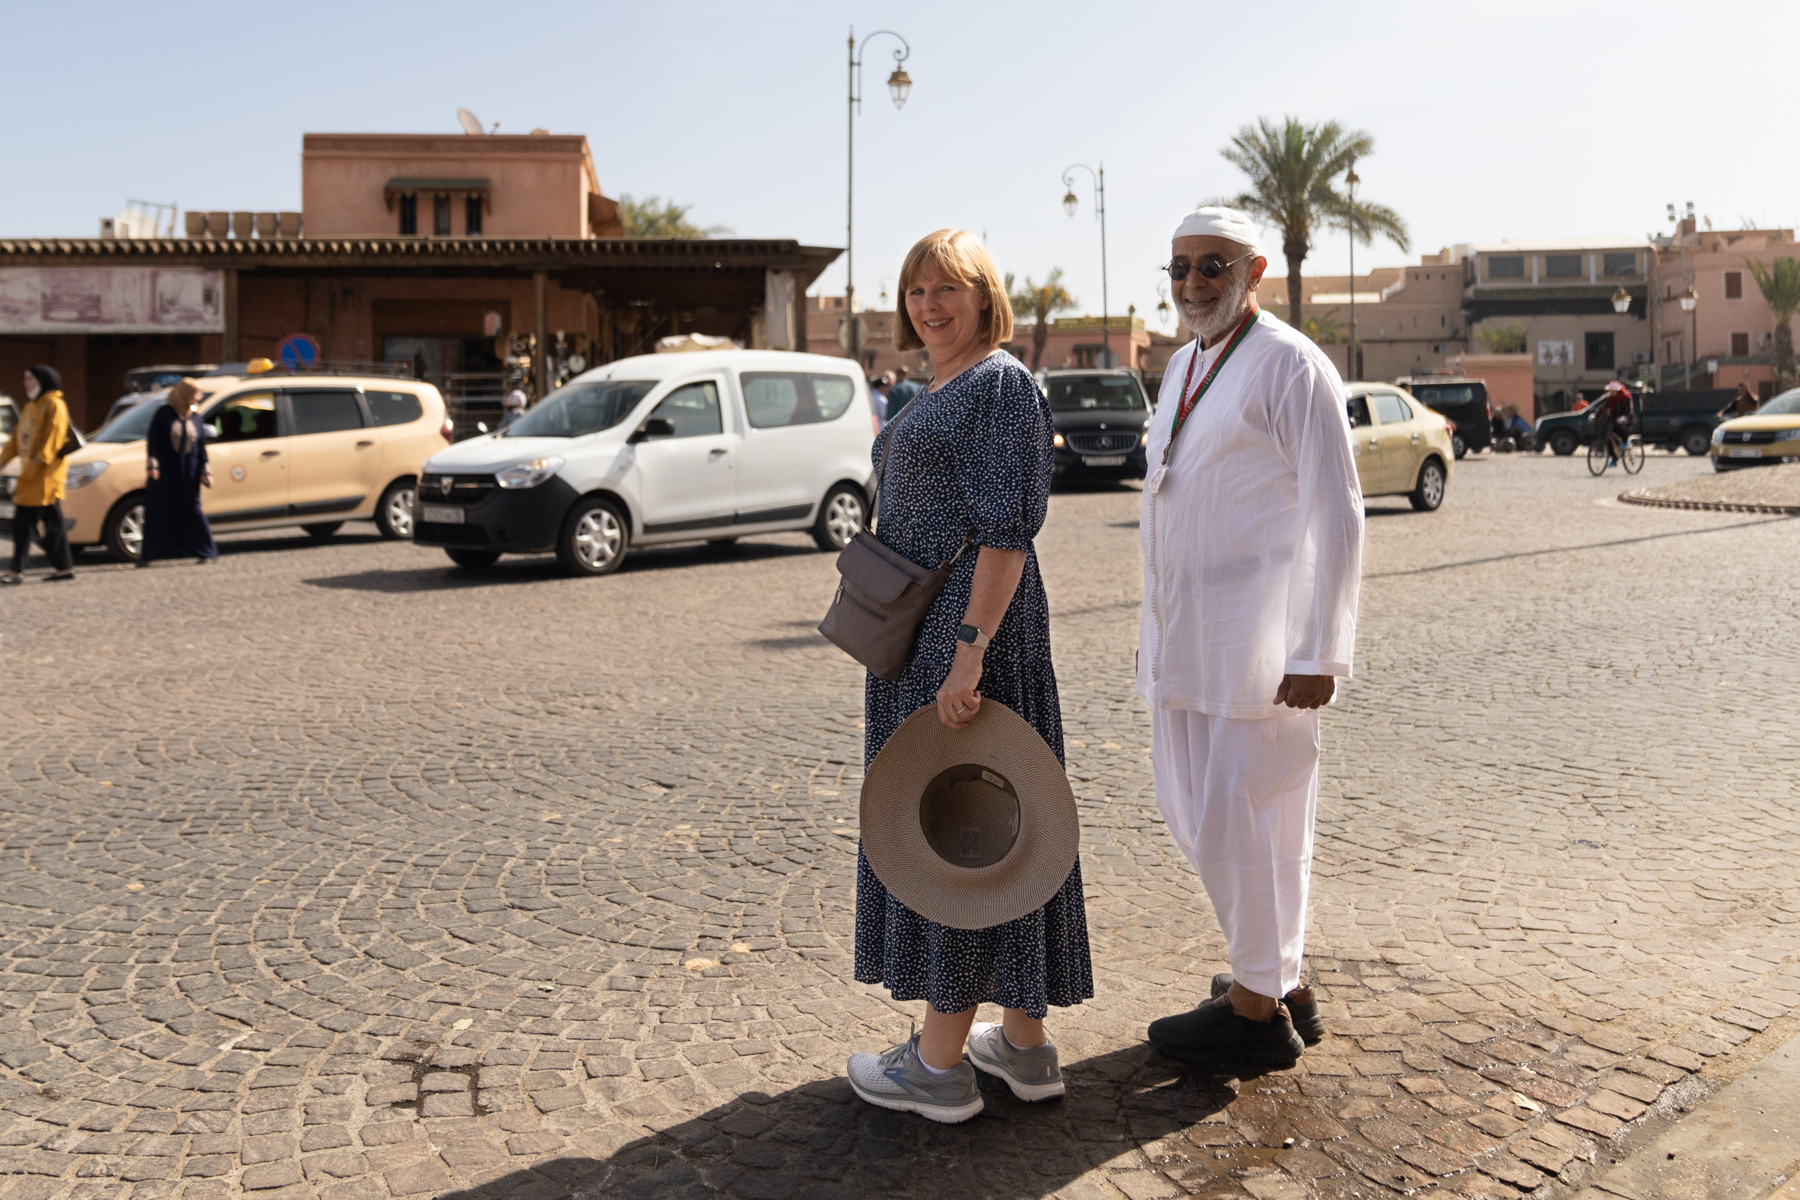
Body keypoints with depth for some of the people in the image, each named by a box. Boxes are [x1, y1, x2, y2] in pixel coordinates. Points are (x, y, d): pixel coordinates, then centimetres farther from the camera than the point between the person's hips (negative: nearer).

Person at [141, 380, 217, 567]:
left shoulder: (194, 418, 9)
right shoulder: (163, 414, -3)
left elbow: (201, 446, 10)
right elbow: (152, 440, -6)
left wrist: (205, 471, 6)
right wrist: (151, 465, -13)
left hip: (188, 474, 3)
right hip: (164, 473, -3)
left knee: (191, 511, 4)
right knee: (157, 511, 1)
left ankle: (207, 553, 7)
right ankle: (148, 555, 8)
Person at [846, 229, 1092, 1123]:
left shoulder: (1001, 384, -11)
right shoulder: (934, 391, 18)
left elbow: (1007, 529, -20)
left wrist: (970, 649, -25)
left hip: (968, 624, -10)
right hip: (925, 626, 10)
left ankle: (940, 1064, 9)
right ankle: (1025, 1044, 23)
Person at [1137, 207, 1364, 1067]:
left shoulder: (1290, 365, -9)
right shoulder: (1182, 367, 17)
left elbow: (1336, 517, -13)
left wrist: (1319, 654, -18)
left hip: (1256, 641, -9)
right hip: (1182, 636, 9)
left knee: (1239, 820, -3)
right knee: (1194, 812, 13)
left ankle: (1257, 1009, 15)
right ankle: (1280, 981, 29)